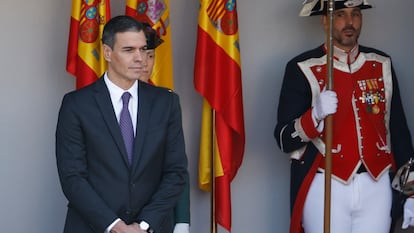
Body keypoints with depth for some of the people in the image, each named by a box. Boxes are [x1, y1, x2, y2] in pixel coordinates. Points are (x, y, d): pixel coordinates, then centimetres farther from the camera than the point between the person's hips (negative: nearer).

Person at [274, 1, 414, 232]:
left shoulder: (382, 65, 7)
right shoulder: (302, 69, -5)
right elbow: (284, 140, -7)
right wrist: (316, 115, -26)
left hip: (376, 187, 3)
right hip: (325, 189, -3)